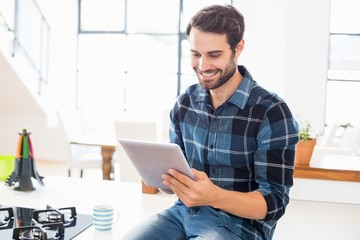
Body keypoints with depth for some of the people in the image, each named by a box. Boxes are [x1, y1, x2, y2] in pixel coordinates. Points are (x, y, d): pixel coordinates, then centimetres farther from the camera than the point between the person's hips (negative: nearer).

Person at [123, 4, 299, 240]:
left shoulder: (272, 113, -14)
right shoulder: (185, 103, 4)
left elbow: (274, 202, -14)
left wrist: (214, 196, -31)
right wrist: (165, 176, -12)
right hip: (185, 212, 5)